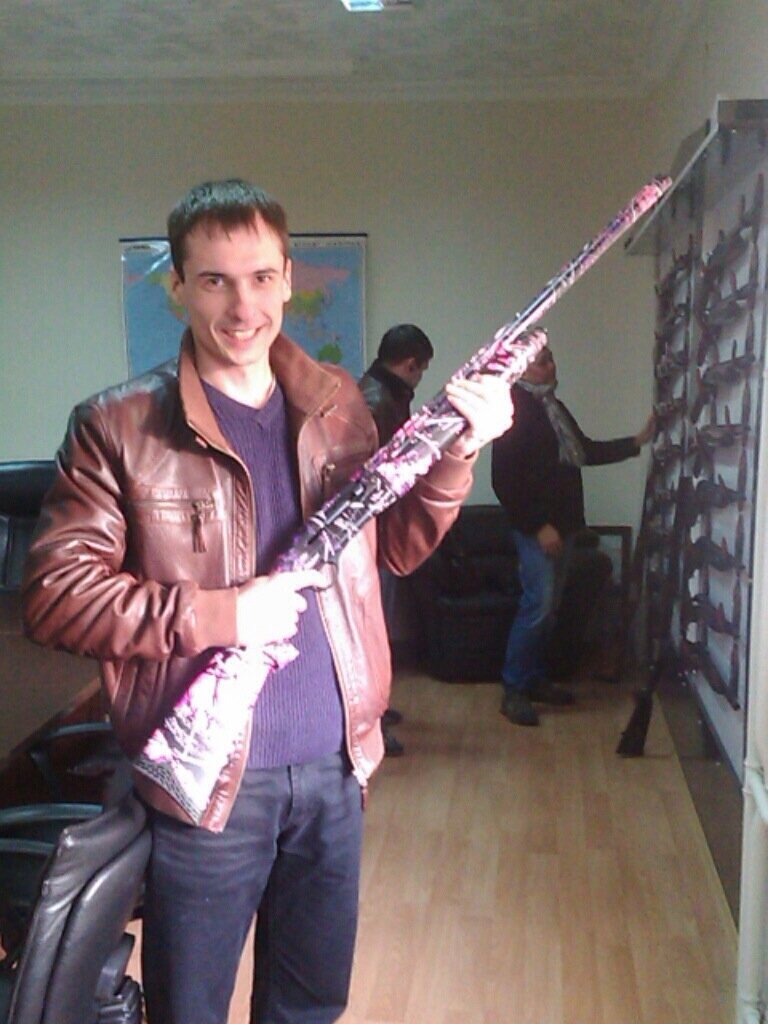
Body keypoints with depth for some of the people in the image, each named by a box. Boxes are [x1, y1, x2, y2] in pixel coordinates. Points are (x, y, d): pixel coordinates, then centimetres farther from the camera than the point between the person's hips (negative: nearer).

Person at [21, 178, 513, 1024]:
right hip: (207, 780, -4)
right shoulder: (119, 426, -11)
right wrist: (217, 614, -23)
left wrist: (457, 453, -5)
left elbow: (394, 547, 10)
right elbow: (53, 595, -15)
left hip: (335, 769, 5)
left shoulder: (336, 404, 5)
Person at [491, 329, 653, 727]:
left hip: (565, 523, 9)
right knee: (537, 604, -11)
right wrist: (539, 525, -19)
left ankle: (535, 679, 21)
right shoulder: (514, 410, -13)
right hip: (537, 529, -9)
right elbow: (504, 480, -17)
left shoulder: (554, 406, 15)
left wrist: (636, 441, 16)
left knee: (548, 606, 12)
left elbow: (585, 451, 24)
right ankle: (513, 689, -3)